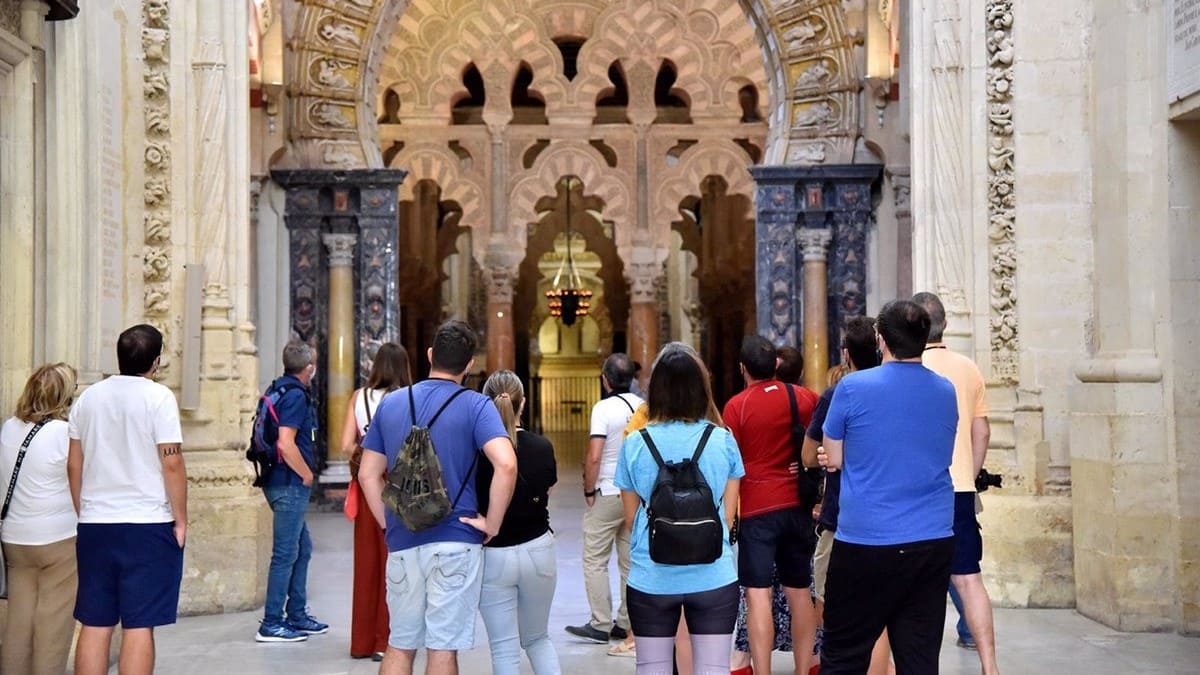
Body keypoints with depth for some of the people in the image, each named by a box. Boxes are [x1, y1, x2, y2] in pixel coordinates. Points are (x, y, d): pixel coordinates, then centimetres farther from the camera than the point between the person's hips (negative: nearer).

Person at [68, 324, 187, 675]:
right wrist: (181, 520, -4)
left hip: (94, 526, 5)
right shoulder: (158, 397, -8)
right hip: (148, 525, -5)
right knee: (138, 626, 0)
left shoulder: (89, 397, 8)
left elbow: (74, 464, 11)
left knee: (94, 625, 10)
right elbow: (172, 463, -12)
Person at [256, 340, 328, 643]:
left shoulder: (277, 389, 13)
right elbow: (286, 443, -25)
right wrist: (307, 474, -12)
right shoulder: (295, 395, -16)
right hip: (290, 484, -10)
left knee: (302, 548, 17)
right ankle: (271, 624, 4)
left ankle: (297, 616, 25)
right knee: (286, 553, -3)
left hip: (283, 483, 10)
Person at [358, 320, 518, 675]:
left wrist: (389, 523, 14)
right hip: (456, 542, -4)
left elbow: (368, 475, 9)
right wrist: (492, 524, -10)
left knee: (400, 644, 16)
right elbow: (506, 464, -21)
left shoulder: (390, 403, 7)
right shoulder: (475, 406, -6)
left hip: (402, 543, 4)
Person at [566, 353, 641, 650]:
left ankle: (600, 624, 3)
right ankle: (627, 623, 17)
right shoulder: (643, 406, 3)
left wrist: (589, 490, -7)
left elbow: (594, 457, -19)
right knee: (630, 561, 11)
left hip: (608, 494, -6)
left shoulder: (604, 408, -14)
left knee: (595, 561, 3)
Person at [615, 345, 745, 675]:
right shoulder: (724, 441, -3)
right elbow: (728, 515, 5)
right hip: (714, 577, 0)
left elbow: (631, 517, 6)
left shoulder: (635, 444, -4)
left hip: (651, 578, 0)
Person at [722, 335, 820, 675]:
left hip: (757, 508, -4)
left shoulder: (736, 406, -8)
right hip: (798, 505, 4)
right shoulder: (804, 397, 4)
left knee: (757, 593, -4)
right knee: (799, 591, 13)